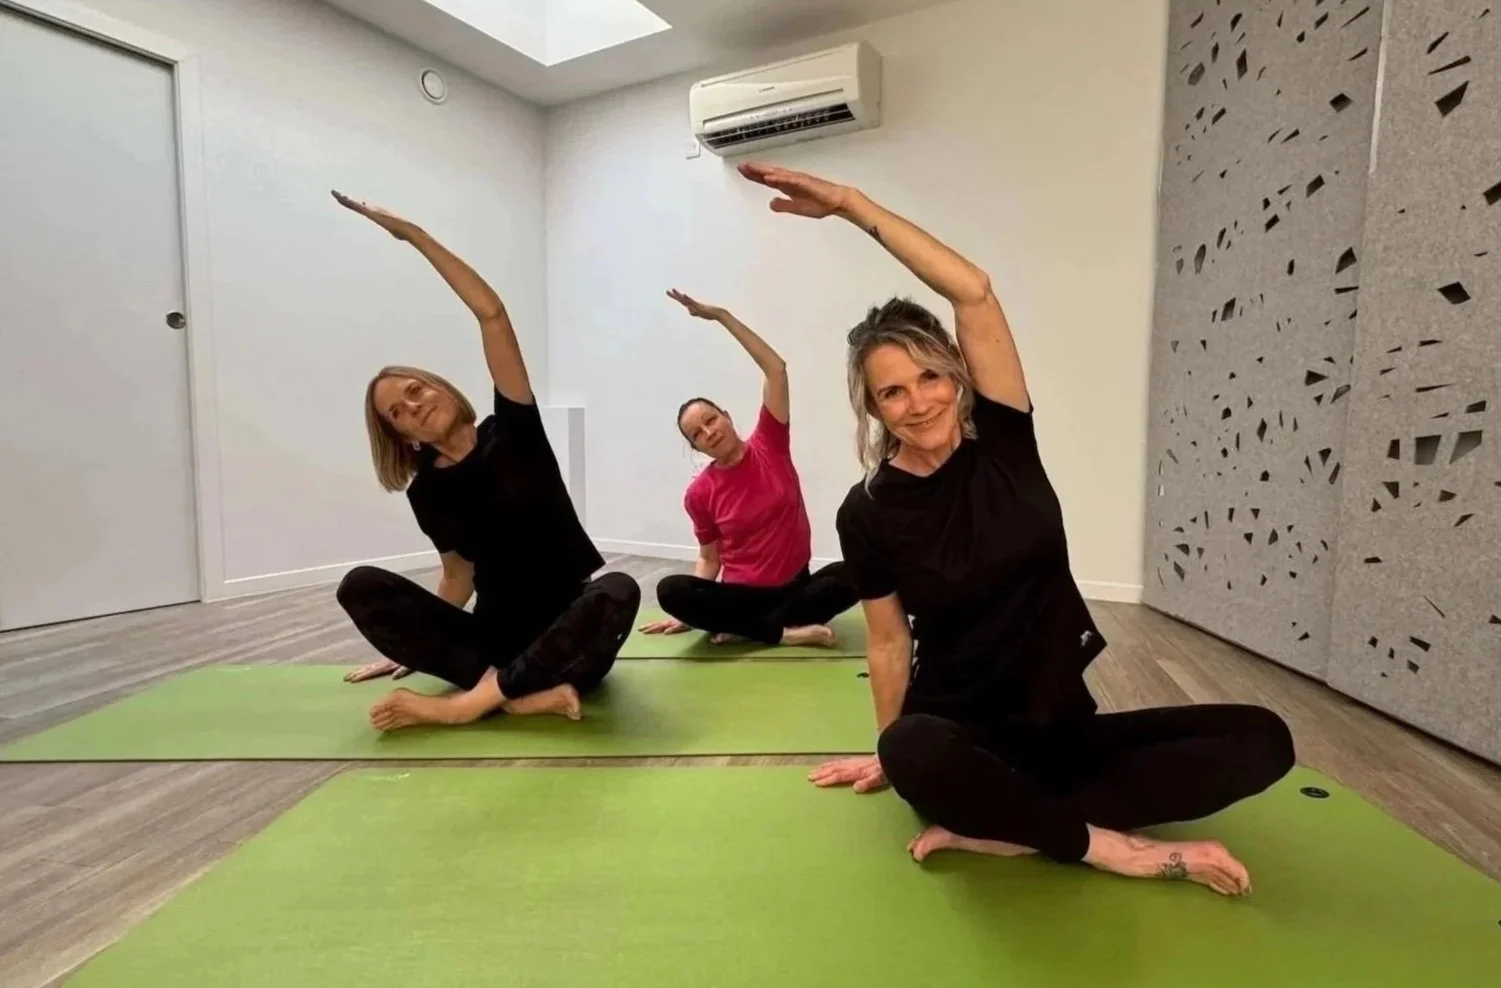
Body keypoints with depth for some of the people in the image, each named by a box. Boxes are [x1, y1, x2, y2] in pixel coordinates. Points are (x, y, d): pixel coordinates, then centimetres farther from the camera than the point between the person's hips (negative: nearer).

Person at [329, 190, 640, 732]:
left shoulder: (512, 430, -2)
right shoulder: (427, 491, 8)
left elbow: (492, 313, -9)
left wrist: (414, 234, -10)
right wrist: (415, 646, 18)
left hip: (570, 639, -3)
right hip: (496, 636, 4)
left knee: (618, 591, -38)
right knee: (360, 586, -19)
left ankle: (473, 699, -31)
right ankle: (526, 694, -32)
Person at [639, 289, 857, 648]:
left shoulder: (768, 446, -4)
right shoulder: (699, 493, -2)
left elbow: (776, 368, -11)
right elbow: (708, 558, 8)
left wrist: (721, 316, -14)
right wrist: (692, 613, -4)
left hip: (795, 586, 1)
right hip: (741, 594, 0)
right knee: (670, 591, -28)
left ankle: (744, 627, -18)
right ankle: (788, 631, -24)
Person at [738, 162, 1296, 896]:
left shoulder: (1002, 439, -6)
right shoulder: (868, 513, -9)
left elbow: (974, 291, -16)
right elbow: (889, 641, -1)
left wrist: (850, 203, -15)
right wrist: (886, 752, 7)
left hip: (1063, 727, 4)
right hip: (962, 739, -3)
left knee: (1262, 739, -17)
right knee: (915, 756, -38)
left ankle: (999, 829, -20)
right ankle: (1117, 848, -17)